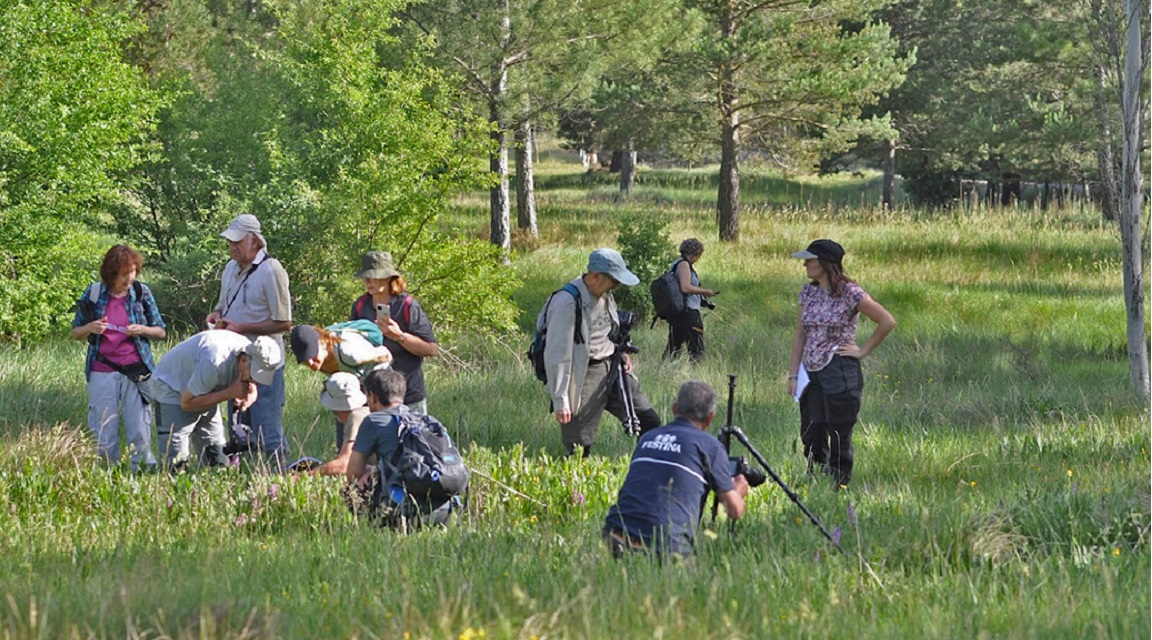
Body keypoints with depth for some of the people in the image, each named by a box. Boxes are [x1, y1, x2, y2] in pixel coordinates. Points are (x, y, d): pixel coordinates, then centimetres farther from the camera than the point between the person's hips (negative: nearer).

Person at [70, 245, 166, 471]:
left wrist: (143, 330, -12)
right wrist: (90, 329, -12)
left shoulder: (142, 293, 2)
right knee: (104, 435, 4)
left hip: (136, 372, 0)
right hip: (102, 373, 1)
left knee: (139, 432, -3)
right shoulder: (93, 294, 2)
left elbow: (161, 332, 9)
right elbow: (75, 332, 10)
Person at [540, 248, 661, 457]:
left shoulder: (605, 296, 7)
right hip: (584, 375, -8)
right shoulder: (567, 303, -20)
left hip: (613, 369, 8)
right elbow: (557, 355, -20)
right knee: (579, 448, -7)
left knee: (649, 421, 7)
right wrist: (560, 401, -20)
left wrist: (621, 352, 7)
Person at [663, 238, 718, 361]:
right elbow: (686, 287, -21)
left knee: (674, 347, 12)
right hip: (688, 312, -10)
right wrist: (705, 292, -11)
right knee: (696, 349, -8)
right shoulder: (684, 264, -11)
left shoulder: (675, 264, 17)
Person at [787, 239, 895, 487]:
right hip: (812, 373, 7)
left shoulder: (849, 294, -10)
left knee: (839, 439, -2)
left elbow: (887, 321, -8)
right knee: (811, 438, 8)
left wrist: (863, 351, -7)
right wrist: (793, 374, 7)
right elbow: (800, 335, 12)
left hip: (840, 372, -7)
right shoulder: (808, 292, 8)